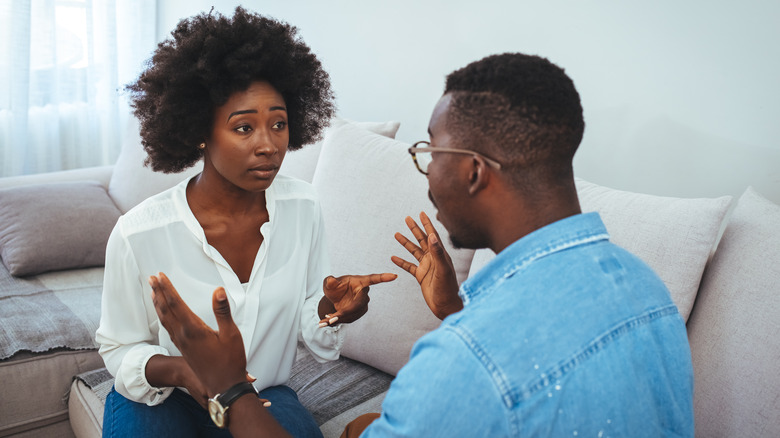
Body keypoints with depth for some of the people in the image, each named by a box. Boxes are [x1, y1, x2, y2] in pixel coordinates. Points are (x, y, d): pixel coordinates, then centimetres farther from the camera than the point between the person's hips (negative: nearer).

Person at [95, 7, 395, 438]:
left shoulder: (302, 206, -10)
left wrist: (329, 310, -23)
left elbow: (307, 324, 1)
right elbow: (121, 351, -6)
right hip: (160, 397, -2)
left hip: (263, 392, 3)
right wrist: (179, 370, -27)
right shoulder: (138, 233, -21)